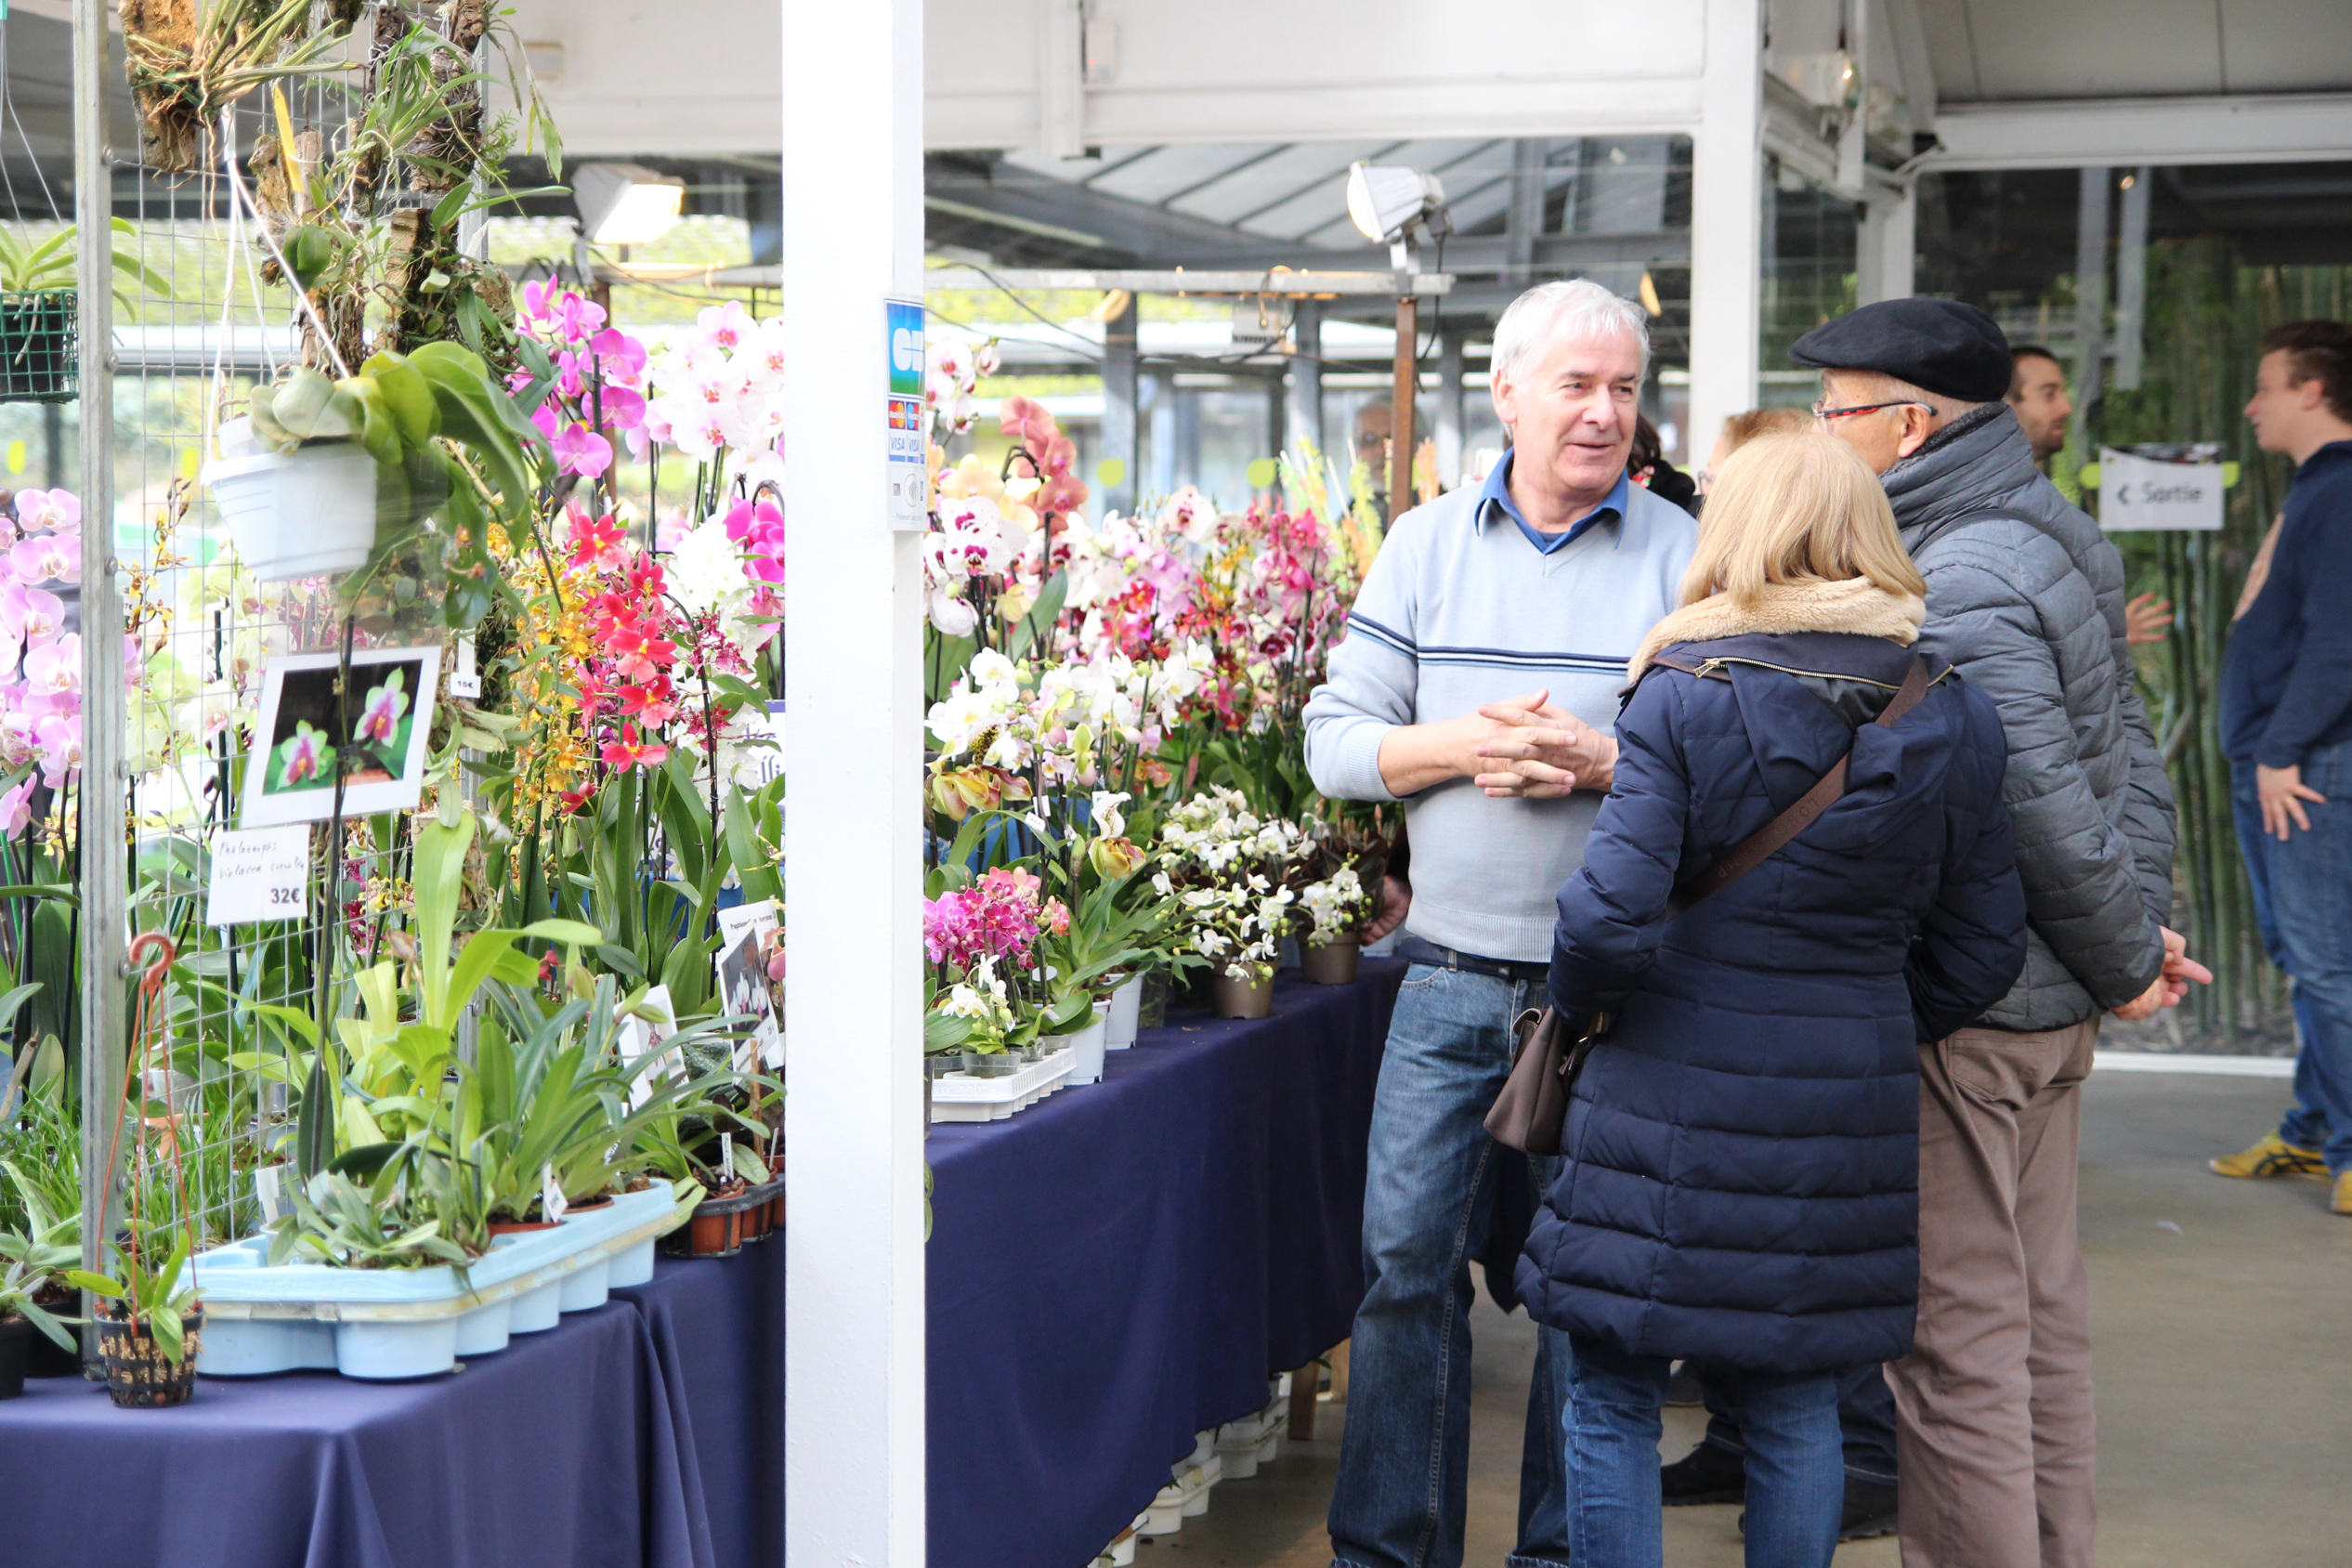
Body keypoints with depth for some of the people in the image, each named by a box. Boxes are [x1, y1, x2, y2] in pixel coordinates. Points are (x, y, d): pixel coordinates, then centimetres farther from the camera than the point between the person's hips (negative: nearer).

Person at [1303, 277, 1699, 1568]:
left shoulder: (1682, 557, 0)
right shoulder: (1425, 546, 6)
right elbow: (1336, 742, 4)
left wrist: (1601, 761, -19)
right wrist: (1464, 747, -13)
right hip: (1454, 973, 2)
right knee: (1406, 1259, 2)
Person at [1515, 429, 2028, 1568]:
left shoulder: (1682, 700, -12)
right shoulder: (1951, 721, 1)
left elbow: (1610, 918, -20)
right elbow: (1981, 950, 6)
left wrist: (1581, 1000, 1)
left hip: (1672, 1098, -4)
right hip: (1849, 1114, 4)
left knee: (1613, 1405, 7)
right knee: (1797, 1409, 16)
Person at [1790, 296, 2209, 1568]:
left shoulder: (1955, 588, -21)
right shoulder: (2052, 537, 11)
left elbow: (2052, 811, -22)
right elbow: (2133, 758, 13)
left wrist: (2126, 962, -10)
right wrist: (2144, 928, 9)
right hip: (2050, 998, 10)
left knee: (1956, 1338, -2)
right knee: (2041, 1310, 18)